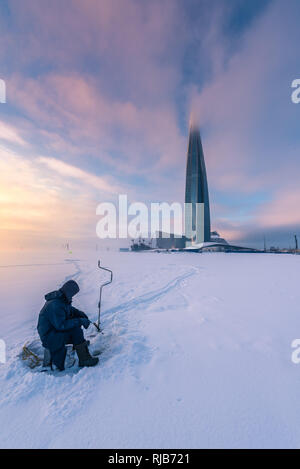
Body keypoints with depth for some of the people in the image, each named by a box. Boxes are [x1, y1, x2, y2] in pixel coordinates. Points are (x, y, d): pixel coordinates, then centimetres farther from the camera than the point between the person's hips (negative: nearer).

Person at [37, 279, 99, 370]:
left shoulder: (61, 298, -2)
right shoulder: (55, 305, -31)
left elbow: (70, 309, 13)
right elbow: (61, 325, -30)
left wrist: (81, 314, -4)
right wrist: (80, 321, -26)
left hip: (55, 328, 9)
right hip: (49, 337, -9)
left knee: (77, 317, 4)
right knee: (76, 330, -25)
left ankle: (79, 343, 17)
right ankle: (84, 359, -15)